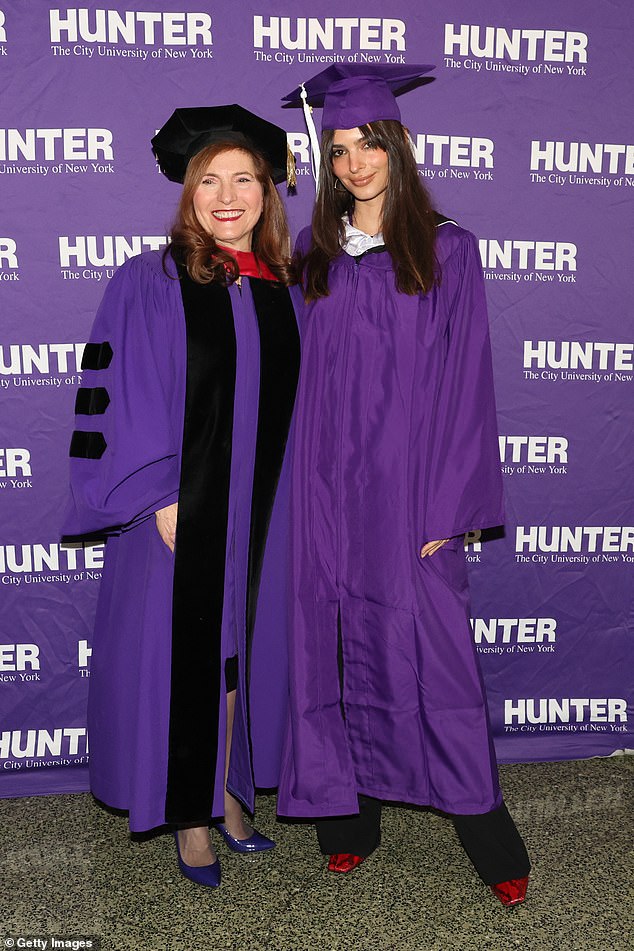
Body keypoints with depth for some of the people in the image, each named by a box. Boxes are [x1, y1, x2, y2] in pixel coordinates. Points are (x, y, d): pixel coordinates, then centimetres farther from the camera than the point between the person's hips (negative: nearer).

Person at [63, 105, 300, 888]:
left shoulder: (282, 287, 7)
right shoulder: (151, 283, -8)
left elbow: (292, 403, 12)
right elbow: (122, 398, -11)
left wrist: (290, 499, 8)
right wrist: (159, 500, -16)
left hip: (259, 514, 5)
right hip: (178, 511, -4)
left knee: (239, 647, 15)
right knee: (180, 657, 7)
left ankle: (226, 791, 35)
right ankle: (190, 818, 26)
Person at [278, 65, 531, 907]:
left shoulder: (447, 251, 1)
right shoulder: (314, 256, 11)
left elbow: (465, 379, -3)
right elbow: (302, 376, 11)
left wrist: (448, 504, -10)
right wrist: (310, 485, 3)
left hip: (408, 483, -3)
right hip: (330, 488, 3)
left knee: (432, 651, -1)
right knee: (342, 648, 8)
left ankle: (491, 843, 16)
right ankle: (351, 814, 25)